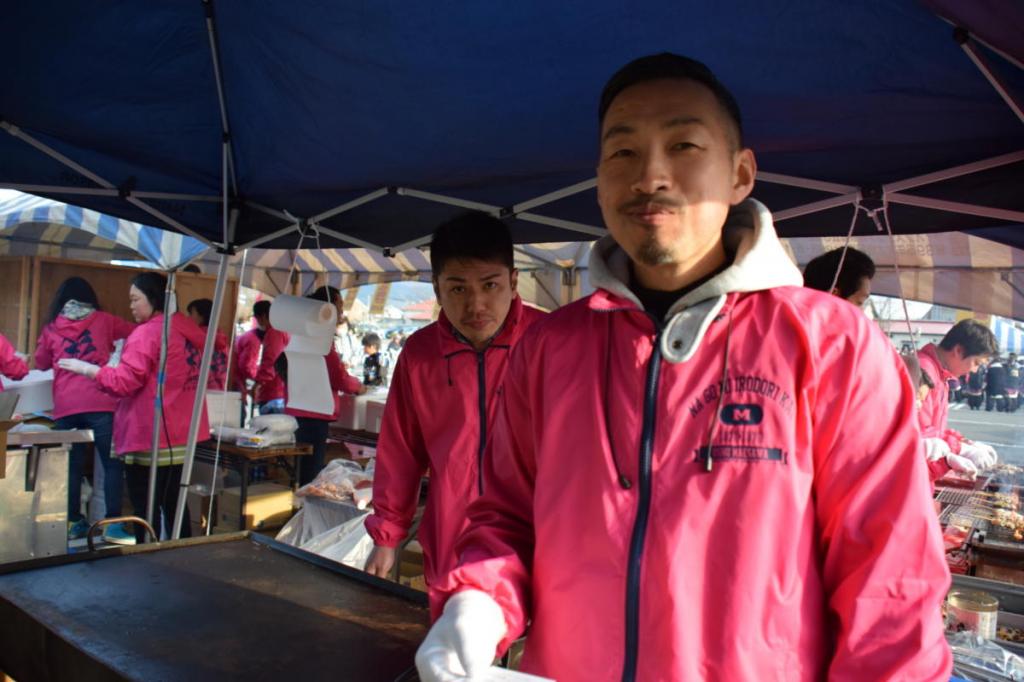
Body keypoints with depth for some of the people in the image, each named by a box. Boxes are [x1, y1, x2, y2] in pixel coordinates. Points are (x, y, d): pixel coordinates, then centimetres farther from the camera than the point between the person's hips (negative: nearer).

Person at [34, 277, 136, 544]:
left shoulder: (51, 328, 14)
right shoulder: (104, 320, 8)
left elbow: (40, 363, 26)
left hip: (65, 407, 3)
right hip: (100, 403, -3)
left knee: (72, 467, 10)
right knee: (113, 464, -1)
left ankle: (74, 522, 15)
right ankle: (112, 524, -6)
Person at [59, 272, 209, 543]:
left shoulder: (147, 332, -13)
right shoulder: (189, 330, 11)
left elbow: (125, 381, -16)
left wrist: (86, 368, -3)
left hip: (149, 439, -8)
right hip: (182, 438, 8)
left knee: (146, 513, 1)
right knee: (175, 508, 15)